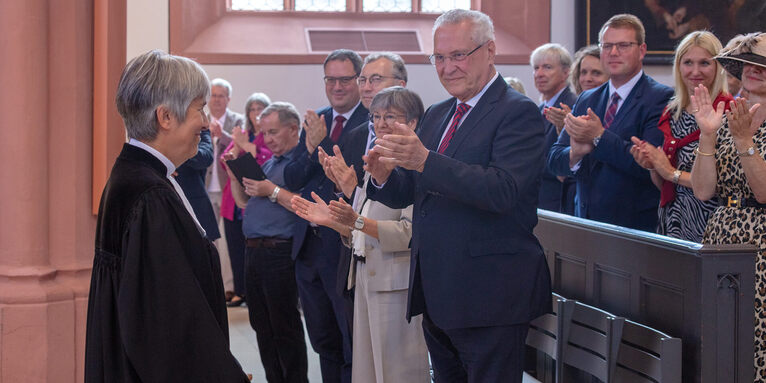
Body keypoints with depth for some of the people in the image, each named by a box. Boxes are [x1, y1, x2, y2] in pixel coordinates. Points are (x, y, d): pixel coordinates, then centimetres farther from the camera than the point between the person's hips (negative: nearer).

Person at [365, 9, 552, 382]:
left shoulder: (518, 113, -10)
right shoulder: (436, 115, 15)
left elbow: (503, 190, -25)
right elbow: (406, 195, 12)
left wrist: (425, 161, -31)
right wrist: (383, 175, -11)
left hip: (487, 294, -8)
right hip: (436, 293, 8)